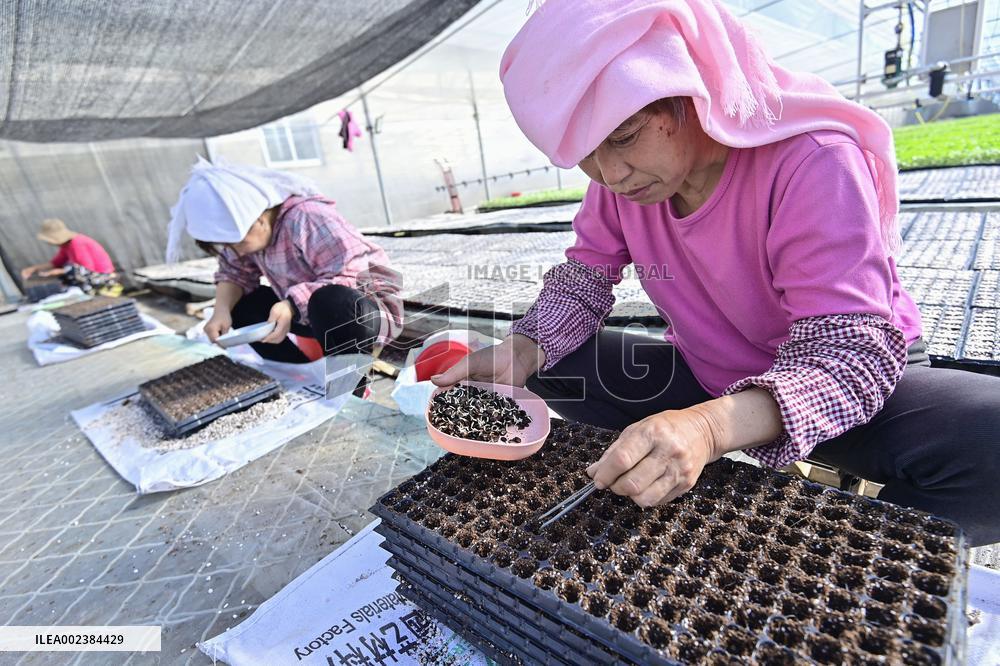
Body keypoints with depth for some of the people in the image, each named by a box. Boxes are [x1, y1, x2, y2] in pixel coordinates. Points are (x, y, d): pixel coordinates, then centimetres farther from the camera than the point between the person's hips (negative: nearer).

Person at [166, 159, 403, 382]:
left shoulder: (307, 219, -27)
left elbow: (348, 278, -32)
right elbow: (235, 273, 6)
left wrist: (292, 306, -39)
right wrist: (222, 310, -13)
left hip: (373, 307, -8)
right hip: (316, 310, 9)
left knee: (331, 301, -40)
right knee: (242, 307, 3)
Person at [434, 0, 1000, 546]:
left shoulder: (810, 160, -25)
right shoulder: (621, 176, -10)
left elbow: (851, 351, -29)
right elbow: (581, 282, -1)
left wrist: (713, 425, -47)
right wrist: (523, 352, -20)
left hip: (862, 379, -3)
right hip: (708, 382, 4)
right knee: (546, 368, -9)